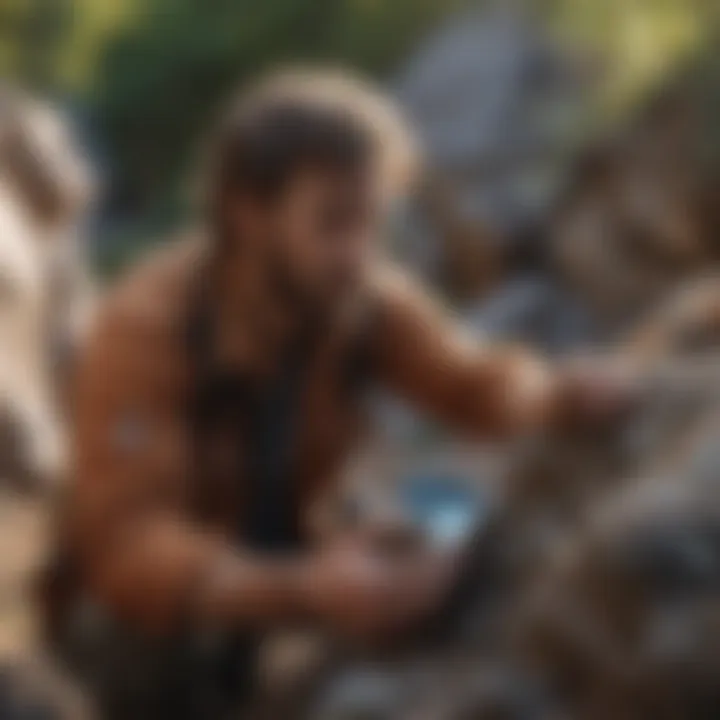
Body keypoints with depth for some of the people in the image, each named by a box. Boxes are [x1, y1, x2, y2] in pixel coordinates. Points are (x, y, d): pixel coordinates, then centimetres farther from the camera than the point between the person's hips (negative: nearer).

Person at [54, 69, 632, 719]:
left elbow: (469, 381, -6)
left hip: (272, 564, 5)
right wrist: (301, 592, -54)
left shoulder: (364, 297, -19)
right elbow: (123, 544, -38)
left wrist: (563, 395, -30)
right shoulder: (146, 330, -30)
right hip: (156, 594, -5)